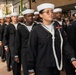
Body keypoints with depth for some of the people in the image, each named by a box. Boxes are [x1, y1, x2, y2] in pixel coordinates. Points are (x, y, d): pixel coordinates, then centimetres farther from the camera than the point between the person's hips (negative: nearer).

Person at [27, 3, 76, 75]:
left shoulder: (58, 27, 4)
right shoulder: (36, 30, -8)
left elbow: (65, 44, 2)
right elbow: (31, 50, -6)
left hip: (56, 66, 5)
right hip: (42, 67, -4)